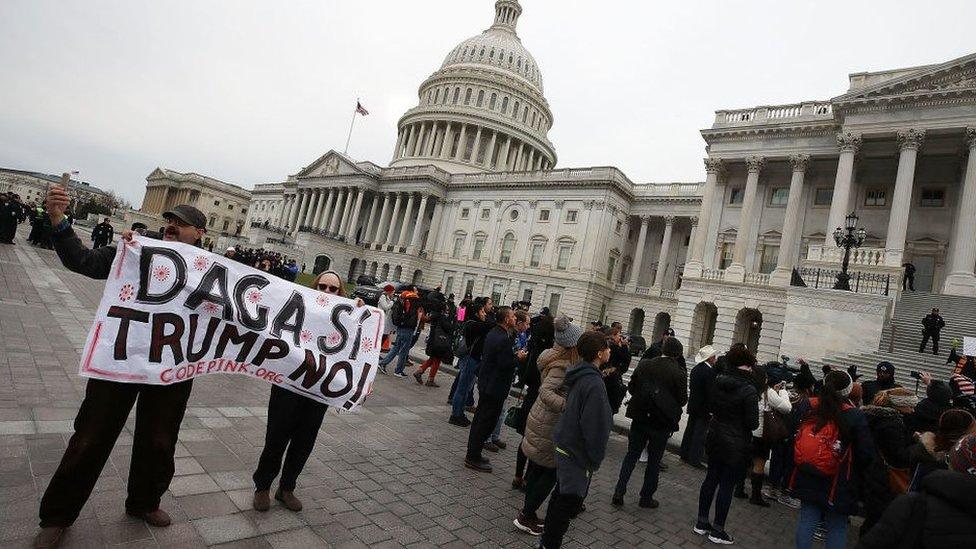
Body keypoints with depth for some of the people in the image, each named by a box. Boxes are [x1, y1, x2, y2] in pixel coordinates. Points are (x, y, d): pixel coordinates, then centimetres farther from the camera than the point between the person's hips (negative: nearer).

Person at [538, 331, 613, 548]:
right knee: (569, 501, 5)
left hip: (565, 446, 9)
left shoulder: (579, 374, 3)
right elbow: (595, 427, -24)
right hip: (578, 453, -9)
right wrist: (595, 459, -13)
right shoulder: (594, 384, -26)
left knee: (562, 495, 22)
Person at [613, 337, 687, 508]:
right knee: (654, 460, 14)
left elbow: (631, 387, 0)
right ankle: (646, 497, 23)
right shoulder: (679, 373, -13)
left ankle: (619, 492, 8)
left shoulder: (644, 364, -4)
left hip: (640, 418, 2)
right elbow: (682, 400, -8)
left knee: (631, 455, 13)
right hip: (662, 422, -2)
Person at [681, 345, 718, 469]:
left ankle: (685, 455, 24)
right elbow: (710, 391, -20)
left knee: (690, 431, 15)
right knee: (700, 434, 0)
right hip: (703, 408, -8)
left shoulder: (695, 369, 6)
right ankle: (695, 460, 6)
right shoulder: (710, 371, -19)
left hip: (693, 406, 8)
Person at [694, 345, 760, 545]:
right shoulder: (749, 390, -20)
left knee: (711, 478, 15)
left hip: (715, 437, 6)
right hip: (736, 444, -5)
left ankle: (701, 523, 25)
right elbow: (752, 423, -16)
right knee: (726, 485, 6)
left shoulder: (718, 381, -2)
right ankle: (717, 530, 17)